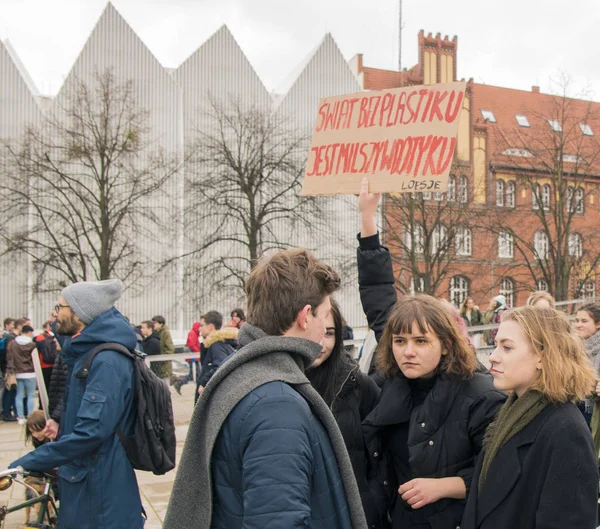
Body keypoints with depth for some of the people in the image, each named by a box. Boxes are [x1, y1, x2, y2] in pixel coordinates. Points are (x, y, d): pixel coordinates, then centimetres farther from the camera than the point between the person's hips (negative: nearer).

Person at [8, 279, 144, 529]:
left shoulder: (106, 361, -22)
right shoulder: (86, 354, 10)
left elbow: (91, 431, -29)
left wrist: (24, 465, -26)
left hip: (101, 488, -9)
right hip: (83, 481, 9)